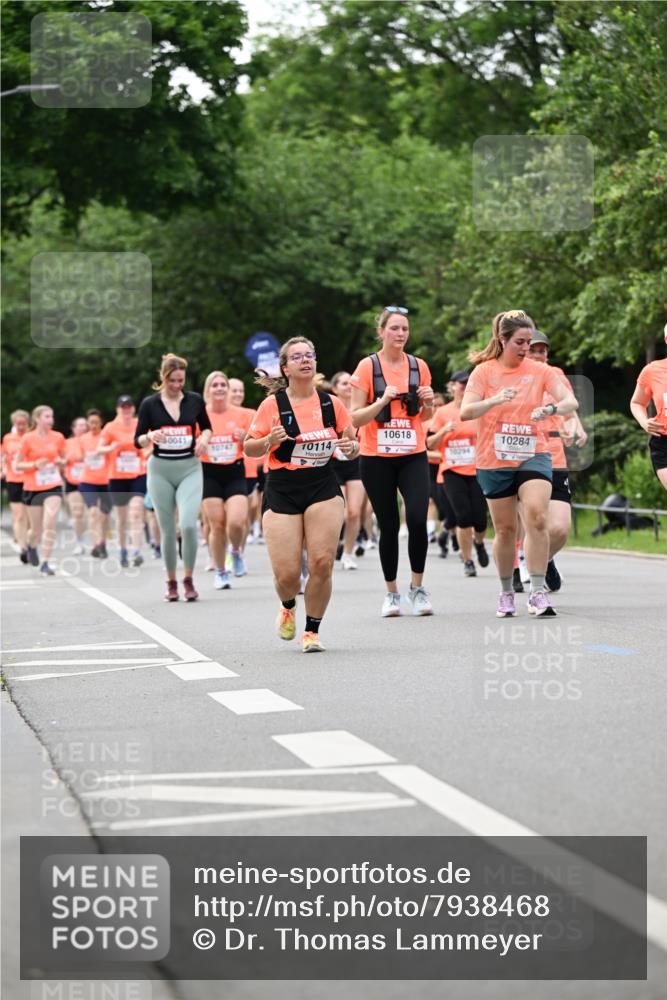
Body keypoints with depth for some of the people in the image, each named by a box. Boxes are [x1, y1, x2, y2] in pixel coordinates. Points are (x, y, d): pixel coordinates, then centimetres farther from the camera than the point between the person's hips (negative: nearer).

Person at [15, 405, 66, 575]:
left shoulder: (58, 437, 1)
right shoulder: (28, 439, -6)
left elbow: (64, 460, 15)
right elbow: (18, 465, -2)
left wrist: (61, 462, -8)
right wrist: (35, 465, -18)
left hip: (53, 486, 1)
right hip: (33, 488, -1)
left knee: (50, 524, -17)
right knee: (37, 529, 8)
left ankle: (45, 562, -11)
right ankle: (31, 545, 43)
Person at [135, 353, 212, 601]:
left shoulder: (195, 400, 2)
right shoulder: (149, 404, -1)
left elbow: (206, 427, 18)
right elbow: (138, 440, 1)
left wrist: (204, 439, -4)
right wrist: (151, 436, -20)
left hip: (190, 469, 0)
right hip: (160, 470, 0)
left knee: (188, 524, -18)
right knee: (167, 530, 3)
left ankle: (188, 579, -2)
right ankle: (171, 583, 18)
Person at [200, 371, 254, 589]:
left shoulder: (243, 415, 4)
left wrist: (244, 439, -12)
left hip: (235, 473, 0)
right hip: (209, 474, 0)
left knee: (237, 522, -15)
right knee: (217, 524, -2)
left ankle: (237, 552, 18)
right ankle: (220, 572, 14)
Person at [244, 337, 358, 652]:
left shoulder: (331, 403, 3)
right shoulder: (273, 404, -4)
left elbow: (351, 444, 15)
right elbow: (249, 449, 2)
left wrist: (350, 447, -8)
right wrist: (269, 441, -18)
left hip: (323, 487, 2)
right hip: (282, 492, -1)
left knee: (322, 563, -12)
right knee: (287, 574, -7)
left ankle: (312, 631, 8)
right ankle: (288, 608, 30)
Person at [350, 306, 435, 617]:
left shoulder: (418, 367, 6)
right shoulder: (368, 366, -4)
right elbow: (355, 418, -6)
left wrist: (428, 403, -5)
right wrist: (383, 400, -20)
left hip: (413, 455, 2)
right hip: (377, 457, -2)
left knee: (418, 519, -15)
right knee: (388, 525, 1)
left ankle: (417, 588, 1)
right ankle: (391, 592, 16)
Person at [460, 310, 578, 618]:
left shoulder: (540, 371, 1)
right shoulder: (484, 371, -2)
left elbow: (571, 401, -7)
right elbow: (465, 411, -12)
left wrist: (550, 409, -29)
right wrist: (495, 400, -30)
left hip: (533, 456, 0)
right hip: (494, 461, 0)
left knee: (537, 518, -20)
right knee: (505, 529, 7)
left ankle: (538, 593, -18)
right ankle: (506, 593, 25)